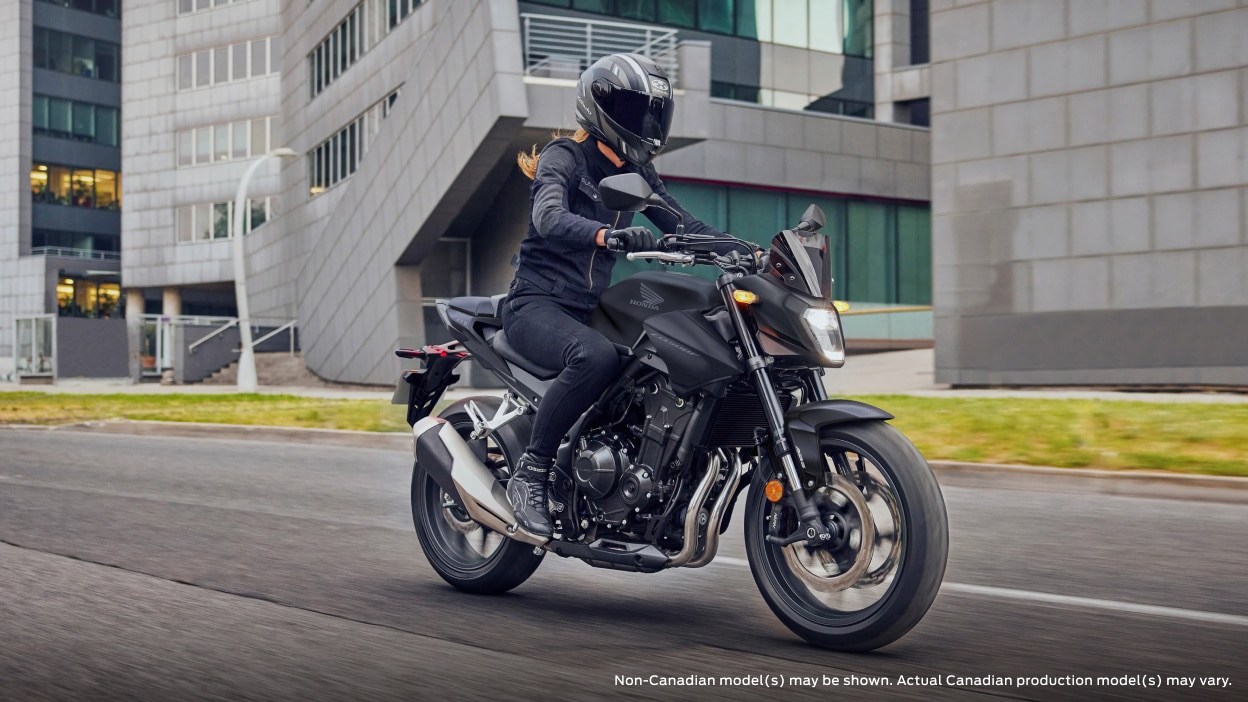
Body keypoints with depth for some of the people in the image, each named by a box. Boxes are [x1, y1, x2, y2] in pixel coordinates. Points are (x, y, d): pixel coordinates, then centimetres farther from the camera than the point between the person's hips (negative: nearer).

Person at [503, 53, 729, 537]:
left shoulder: (636, 173, 15)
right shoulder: (563, 157, -8)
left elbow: (684, 225, 12)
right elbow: (548, 217, -28)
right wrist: (608, 235, -47)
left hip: (592, 310, 7)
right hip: (537, 305, -7)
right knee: (596, 357, -38)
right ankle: (530, 473, -26)